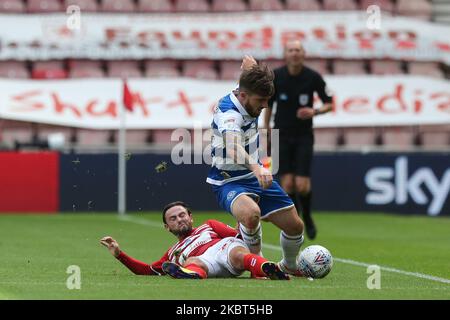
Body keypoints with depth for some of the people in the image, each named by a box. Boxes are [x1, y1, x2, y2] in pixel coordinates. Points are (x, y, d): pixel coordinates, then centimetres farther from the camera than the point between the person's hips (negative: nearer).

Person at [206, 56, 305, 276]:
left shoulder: (246, 101, -5)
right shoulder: (229, 114, -31)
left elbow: (248, 61, 20)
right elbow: (232, 147, -55)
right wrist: (256, 167, -68)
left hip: (255, 176, 8)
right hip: (229, 181, -8)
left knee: (295, 225, 7)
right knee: (251, 213, -40)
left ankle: (289, 266, 38)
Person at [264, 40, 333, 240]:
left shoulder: (313, 77, -7)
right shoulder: (276, 76, -4)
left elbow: (329, 103, 2)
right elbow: (268, 104, 8)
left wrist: (315, 111, -18)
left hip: (304, 136, -1)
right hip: (282, 135, 1)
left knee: (302, 184, -9)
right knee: (287, 183, -8)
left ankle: (307, 217, 20)